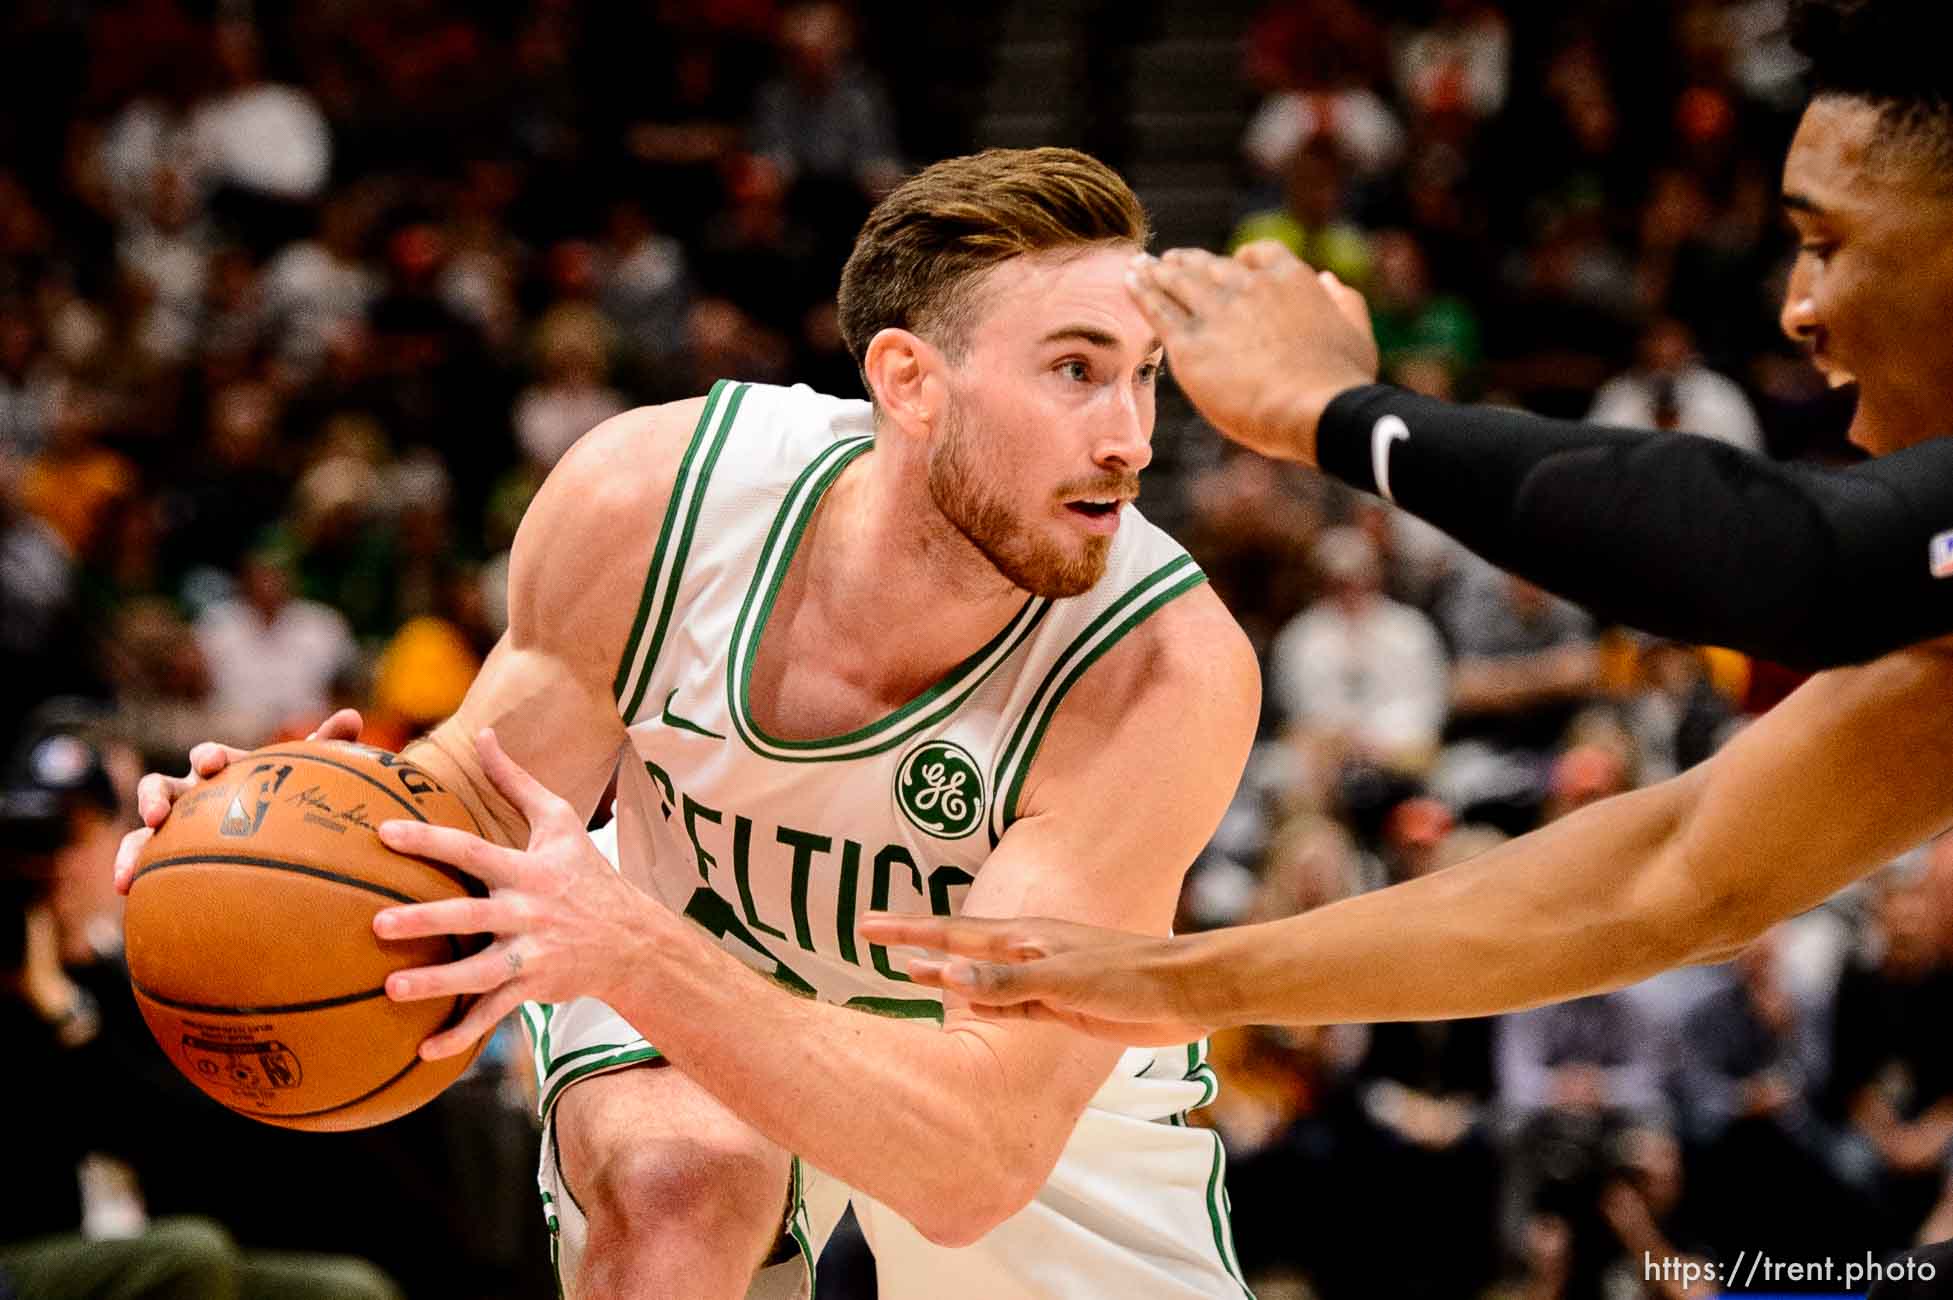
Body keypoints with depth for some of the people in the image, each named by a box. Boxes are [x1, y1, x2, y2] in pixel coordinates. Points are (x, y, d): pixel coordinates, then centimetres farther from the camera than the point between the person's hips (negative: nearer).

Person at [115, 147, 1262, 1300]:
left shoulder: (1174, 672, -37)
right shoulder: (647, 497, -30)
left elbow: (981, 1160, -41)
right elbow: (490, 783, -11)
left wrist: (634, 952, -53)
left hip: (1052, 1063, 0)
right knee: (680, 1185, -30)